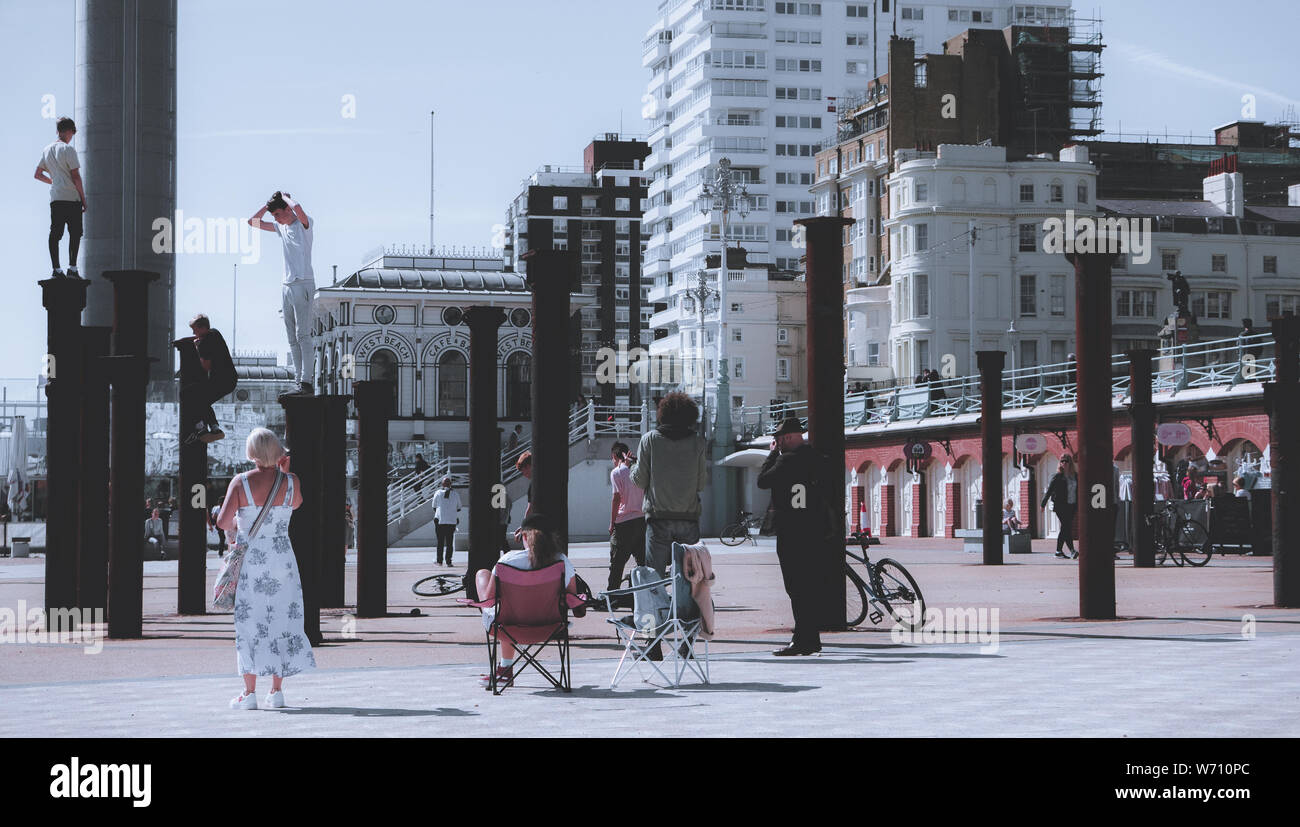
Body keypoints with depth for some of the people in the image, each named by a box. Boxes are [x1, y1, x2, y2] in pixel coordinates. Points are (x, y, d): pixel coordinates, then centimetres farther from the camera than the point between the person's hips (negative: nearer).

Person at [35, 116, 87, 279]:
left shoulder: (47, 150, 13)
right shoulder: (68, 149, -7)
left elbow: (38, 175, 19)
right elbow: (75, 176, -11)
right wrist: (83, 198, -5)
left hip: (55, 198, 6)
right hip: (71, 198, -6)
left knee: (55, 234, 2)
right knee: (75, 233, -1)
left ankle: (56, 269, -1)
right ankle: (72, 268, -6)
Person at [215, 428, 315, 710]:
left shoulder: (241, 482, -10)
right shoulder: (291, 482, -4)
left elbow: (222, 522, -13)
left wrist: (233, 526, 8)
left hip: (250, 561, -2)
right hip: (282, 560, 2)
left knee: (250, 623, 3)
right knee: (282, 620, 9)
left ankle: (250, 692, 1)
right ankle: (277, 691, 11)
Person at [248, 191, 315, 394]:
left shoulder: (305, 223, -3)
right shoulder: (280, 227, 18)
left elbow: (298, 208, -26)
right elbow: (253, 221, 23)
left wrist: (283, 196, -6)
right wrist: (270, 203, 13)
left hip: (303, 284, -8)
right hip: (287, 286, 8)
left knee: (303, 335, -14)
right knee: (292, 338, 5)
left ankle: (306, 381, -18)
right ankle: (298, 380, 5)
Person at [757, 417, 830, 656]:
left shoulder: (787, 460, -16)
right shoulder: (816, 459, 10)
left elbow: (763, 480, -10)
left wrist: (774, 453, 1)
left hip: (790, 533, -8)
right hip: (812, 531, 8)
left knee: (797, 589, -6)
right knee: (808, 587, 13)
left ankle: (802, 641, -7)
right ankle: (811, 640, 18)